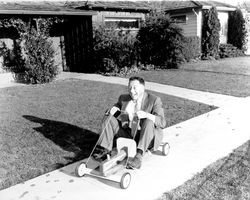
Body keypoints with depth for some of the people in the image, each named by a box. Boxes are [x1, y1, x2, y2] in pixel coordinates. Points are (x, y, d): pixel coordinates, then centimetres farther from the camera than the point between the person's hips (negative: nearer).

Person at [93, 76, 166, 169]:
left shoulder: (154, 100, -8)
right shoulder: (123, 98, 6)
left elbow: (162, 123, -17)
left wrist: (146, 115, -36)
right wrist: (113, 109, -9)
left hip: (146, 136, -4)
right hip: (127, 133, 5)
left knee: (149, 122, -34)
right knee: (109, 119, -8)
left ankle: (139, 156, -41)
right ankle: (105, 150, -19)